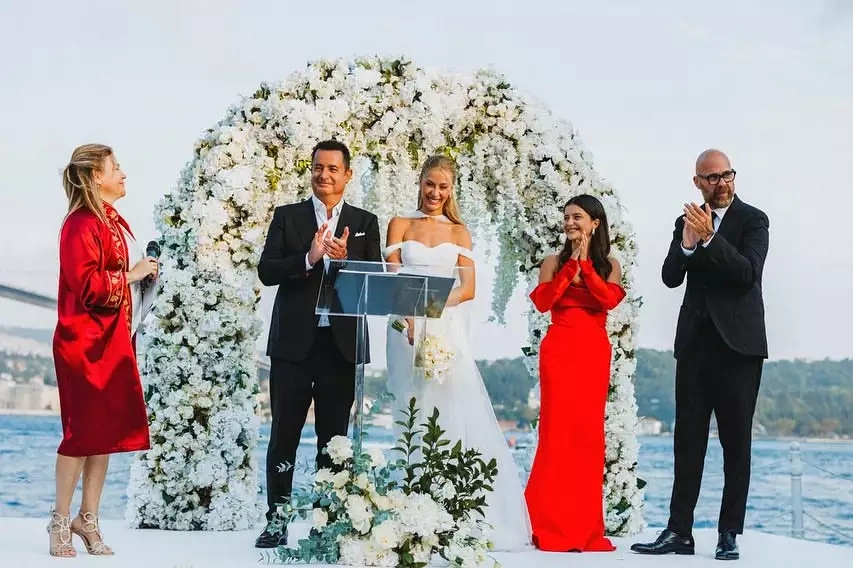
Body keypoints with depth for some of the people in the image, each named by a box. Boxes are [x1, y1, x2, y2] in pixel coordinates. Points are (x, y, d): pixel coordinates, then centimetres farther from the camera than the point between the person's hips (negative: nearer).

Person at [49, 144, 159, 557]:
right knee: (83, 430, -4)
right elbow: (87, 286, -21)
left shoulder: (114, 222, 15)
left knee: (109, 428, 8)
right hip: (87, 343, -9)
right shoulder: (81, 226, -13)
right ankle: (61, 520, 8)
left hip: (115, 340, 9)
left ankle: (88, 518, 15)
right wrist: (132, 274, -14)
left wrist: (146, 272, 5)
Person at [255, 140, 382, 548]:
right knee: (284, 436, 3)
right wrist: (308, 258, -19)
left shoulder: (365, 223, 9)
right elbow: (266, 271, -3)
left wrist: (346, 259, -16)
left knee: (333, 439, 7)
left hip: (342, 345, 1)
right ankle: (276, 522, 10)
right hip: (294, 343, -1)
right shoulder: (287, 216, 7)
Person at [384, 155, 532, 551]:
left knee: (455, 415, -8)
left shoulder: (459, 232, 14)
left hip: (448, 330, 1)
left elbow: (468, 288, 4)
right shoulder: (400, 225, 11)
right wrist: (410, 314, -18)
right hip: (408, 329, -1)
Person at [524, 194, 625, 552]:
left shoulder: (609, 265, 10)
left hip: (594, 352, 1)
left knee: (588, 432, 2)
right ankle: (552, 529, 0)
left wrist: (586, 264, -9)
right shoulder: (554, 262, 8)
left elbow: (609, 299, -8)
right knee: (557, 431, -4)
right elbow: (542, 302, -7)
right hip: (559, 350, -1)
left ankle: (586, 528, 9)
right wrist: (572, 265, -8)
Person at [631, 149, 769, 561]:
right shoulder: (686, 222, 11)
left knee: (736, 441, 2)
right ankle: (679, 531, 6)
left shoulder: (753, 220, -2)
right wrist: (687, 244, -18)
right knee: (688, 439, 3)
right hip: (695, 342, 4)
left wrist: (710, 238, -24)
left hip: (738, 344, -4)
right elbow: (671, 277, 1)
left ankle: (729, 534, 6)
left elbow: (748, 272, -16)